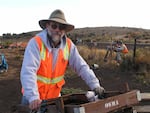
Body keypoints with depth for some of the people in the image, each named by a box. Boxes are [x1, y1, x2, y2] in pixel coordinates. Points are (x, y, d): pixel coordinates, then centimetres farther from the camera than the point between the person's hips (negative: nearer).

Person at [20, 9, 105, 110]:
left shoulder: (69, 45, -8)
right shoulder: (36, 43, -20)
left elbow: (82, 67, -6)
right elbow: (28, 72, -30)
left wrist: (95, 85, -18)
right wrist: (33, 97, -41)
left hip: (55, 96, 4)